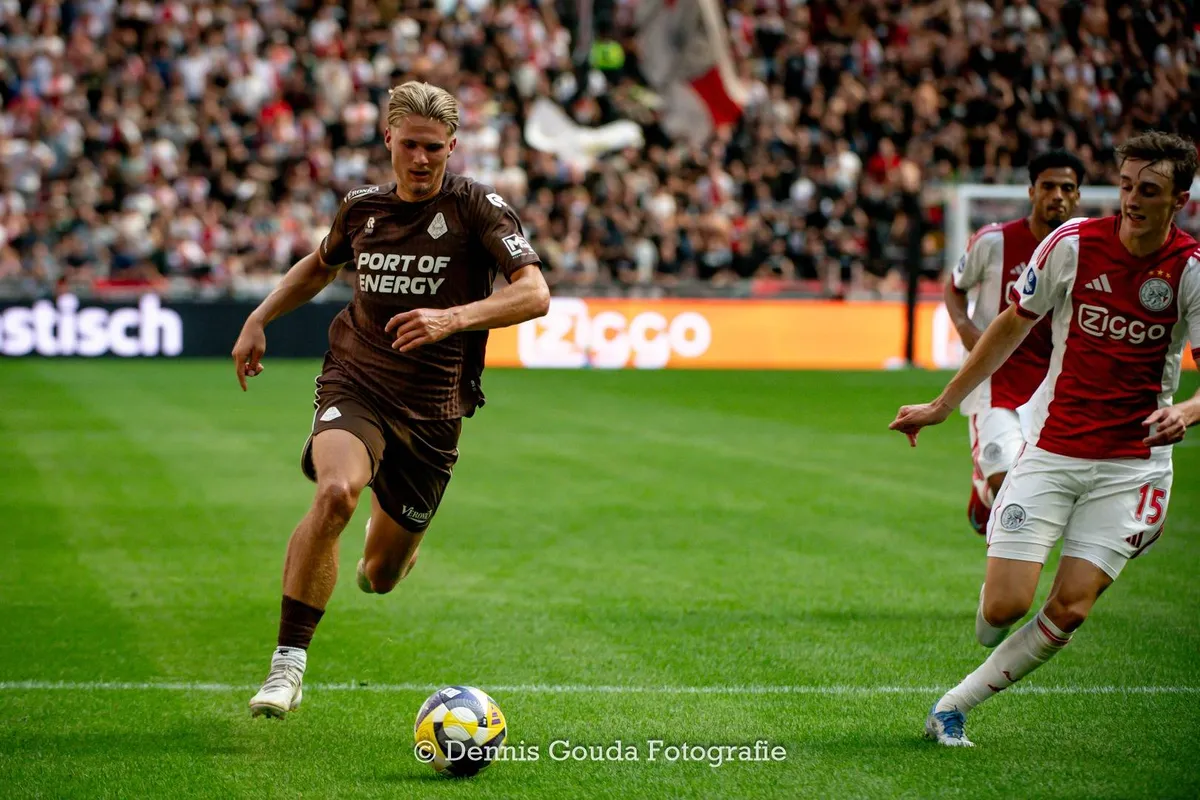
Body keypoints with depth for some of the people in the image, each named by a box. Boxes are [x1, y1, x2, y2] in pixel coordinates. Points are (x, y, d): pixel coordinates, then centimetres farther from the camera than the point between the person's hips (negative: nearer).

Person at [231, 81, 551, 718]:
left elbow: (534, 293, -20)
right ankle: (288, 664, -26)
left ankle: (389, 537, 50)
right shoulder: (362, 208, 4)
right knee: (336, 491, -33)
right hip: (355, 383, 1)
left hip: (432, 411, -1)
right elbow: (320, 265, 27)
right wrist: (259, 320, 17)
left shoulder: (476, 206, -8)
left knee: (382, 576, 8)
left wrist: (452, 318, -33)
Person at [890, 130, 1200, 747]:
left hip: (1134, 461, 0)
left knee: (1070, 608, -11)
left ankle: (955, 705, 5)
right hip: (1051, 447, 1)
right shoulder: (1073, 243, -5)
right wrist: (941, 406, 13)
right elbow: (1012, 325, 9)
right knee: (1004, 605, -9)